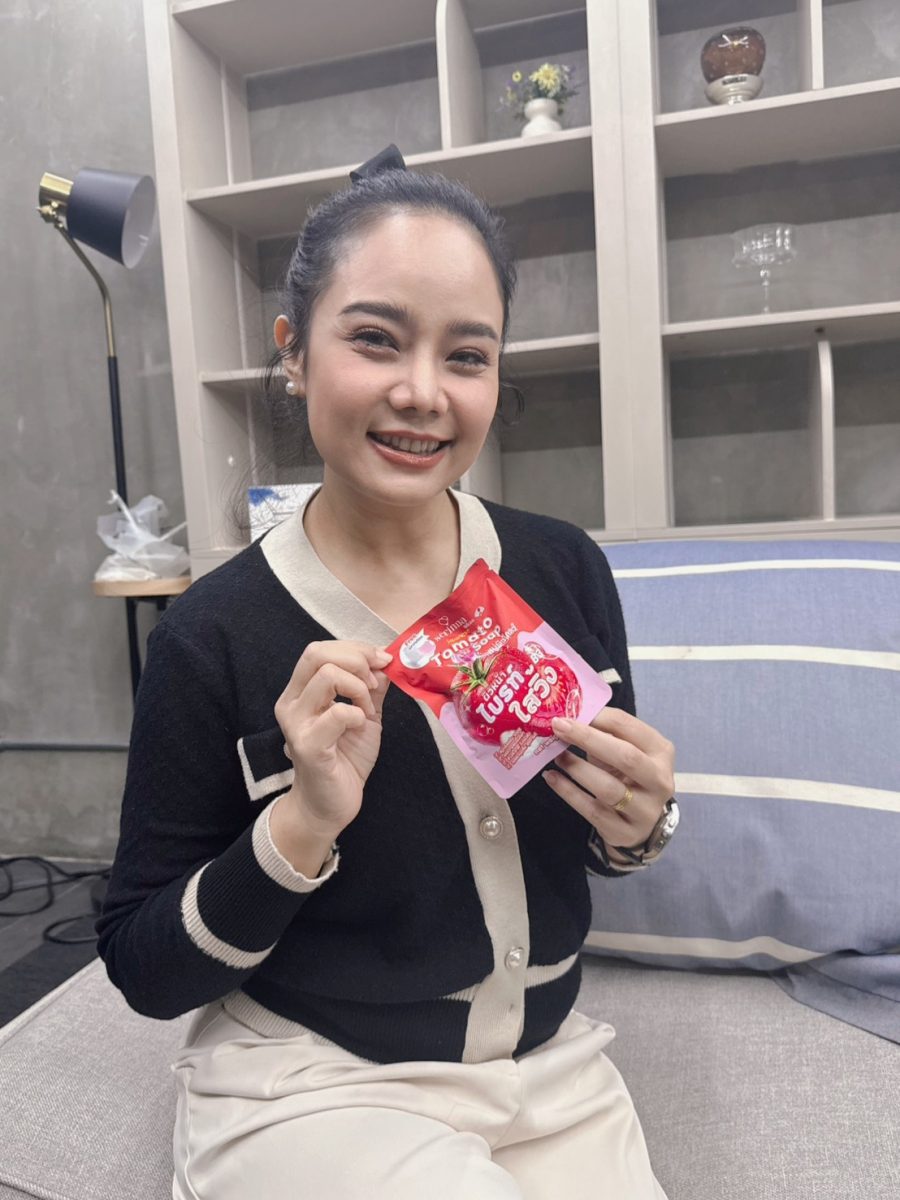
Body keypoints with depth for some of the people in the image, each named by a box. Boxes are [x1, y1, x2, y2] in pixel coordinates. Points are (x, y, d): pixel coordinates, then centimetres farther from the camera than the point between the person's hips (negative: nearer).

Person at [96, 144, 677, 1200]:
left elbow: (602, 842, 6)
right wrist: (302, 822, -26)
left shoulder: (566, 570, -9)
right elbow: (145, 972, -10)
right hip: (308, 1087, -3)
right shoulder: (215, 633, -18)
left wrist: (637, 823, -17)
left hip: (551, 1068, 4)